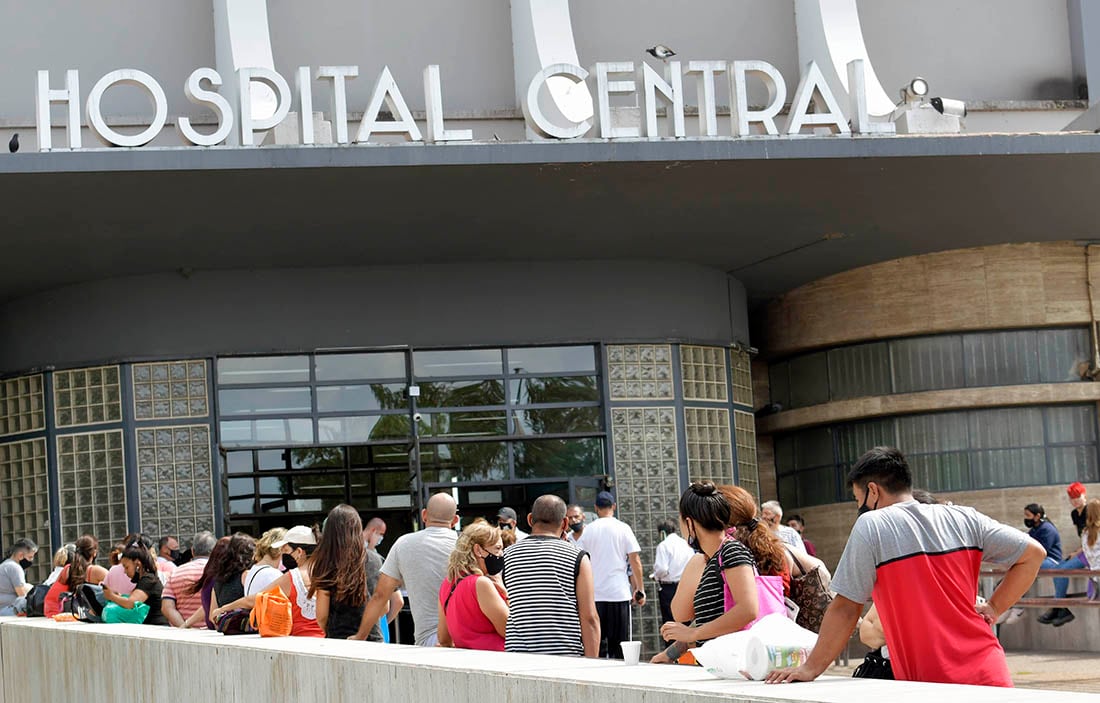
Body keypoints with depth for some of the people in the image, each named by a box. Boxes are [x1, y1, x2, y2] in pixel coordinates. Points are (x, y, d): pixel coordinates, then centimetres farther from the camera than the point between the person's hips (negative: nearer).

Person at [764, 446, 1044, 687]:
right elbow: (1033, 553, 8)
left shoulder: (871, 526, -3)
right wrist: (993, 609, 11)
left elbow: (845, 609, -3)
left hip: (932, 683, -5)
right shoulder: (963, 518, 10)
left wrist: (811, 669, 3)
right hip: (989, 674, 5)